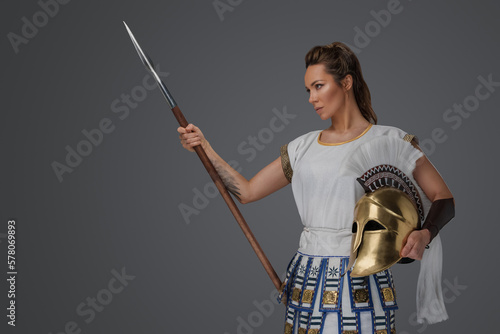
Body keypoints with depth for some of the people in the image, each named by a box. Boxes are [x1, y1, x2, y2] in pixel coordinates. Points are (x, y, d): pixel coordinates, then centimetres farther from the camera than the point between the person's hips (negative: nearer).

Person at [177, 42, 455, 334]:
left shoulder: (390, 141, -1)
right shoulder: (303, 148, 11)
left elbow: (443, 198, -3)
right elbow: (246, 191, 12)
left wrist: (424, 234, -22)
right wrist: (204, 147, 6)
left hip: (361, 284, -3)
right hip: (308, 280, 4)